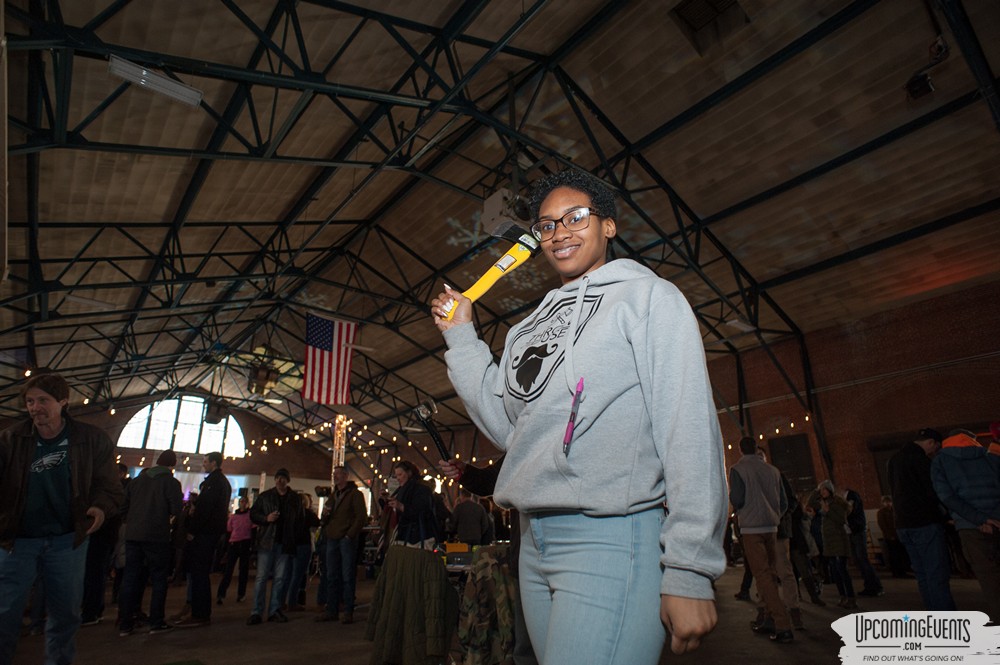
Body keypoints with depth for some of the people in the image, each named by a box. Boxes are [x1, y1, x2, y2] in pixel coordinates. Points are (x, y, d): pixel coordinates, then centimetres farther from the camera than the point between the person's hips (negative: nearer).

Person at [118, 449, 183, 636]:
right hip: (156, 537, -5)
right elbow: (176, 510, -12)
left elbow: (123, 507, 10)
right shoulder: (171, 482, -6)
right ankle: (156, 623, 7)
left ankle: (125, 624, 13)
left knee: (130, 578, 10)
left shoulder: (137, 480, 10)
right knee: (159, 579, 5)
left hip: (132, 535, 5)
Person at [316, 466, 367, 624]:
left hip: (347, 539, -7)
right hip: (332, 539, 7)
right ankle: (332, 610, 16)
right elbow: (325, 519, 24)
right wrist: (324, 515, 2)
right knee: (332, 577, 9)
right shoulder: (334, 495, 19)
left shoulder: (355, 494, -3)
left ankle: (348, 612, 3)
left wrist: (350, 535, -17)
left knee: (348, 577, -3)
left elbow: (360, 517, -11)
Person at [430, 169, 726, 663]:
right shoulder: (531, 326, 17)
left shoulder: (647, 296, -2)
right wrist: (460, 336, 12)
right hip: (533, 539, 6)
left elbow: (690, 432, -10)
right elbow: (506, 426, 13)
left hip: (610, 535, -6)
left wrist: (690, 571, -15)